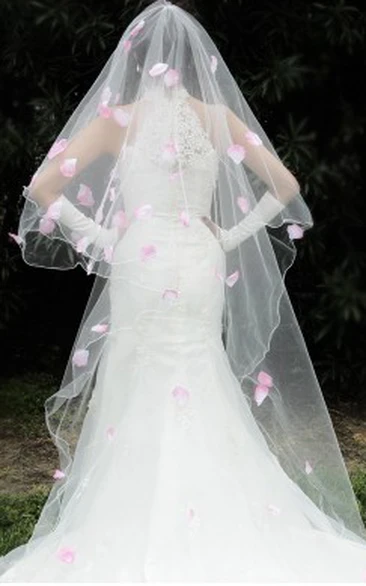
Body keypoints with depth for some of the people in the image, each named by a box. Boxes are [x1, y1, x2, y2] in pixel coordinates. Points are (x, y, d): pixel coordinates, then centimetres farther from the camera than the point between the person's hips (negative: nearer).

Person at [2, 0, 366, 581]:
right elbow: (285, 185, 6)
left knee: (141, 403, 6)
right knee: (202, 402, 12)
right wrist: (232, 237, 8)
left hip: (141, 268, -3)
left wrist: (97, 237, -1)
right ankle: (216, 530, 20)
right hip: (204, 270, 3)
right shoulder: (220, 117, 4)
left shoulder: (118, 118, -2)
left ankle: (139, 538, 12)